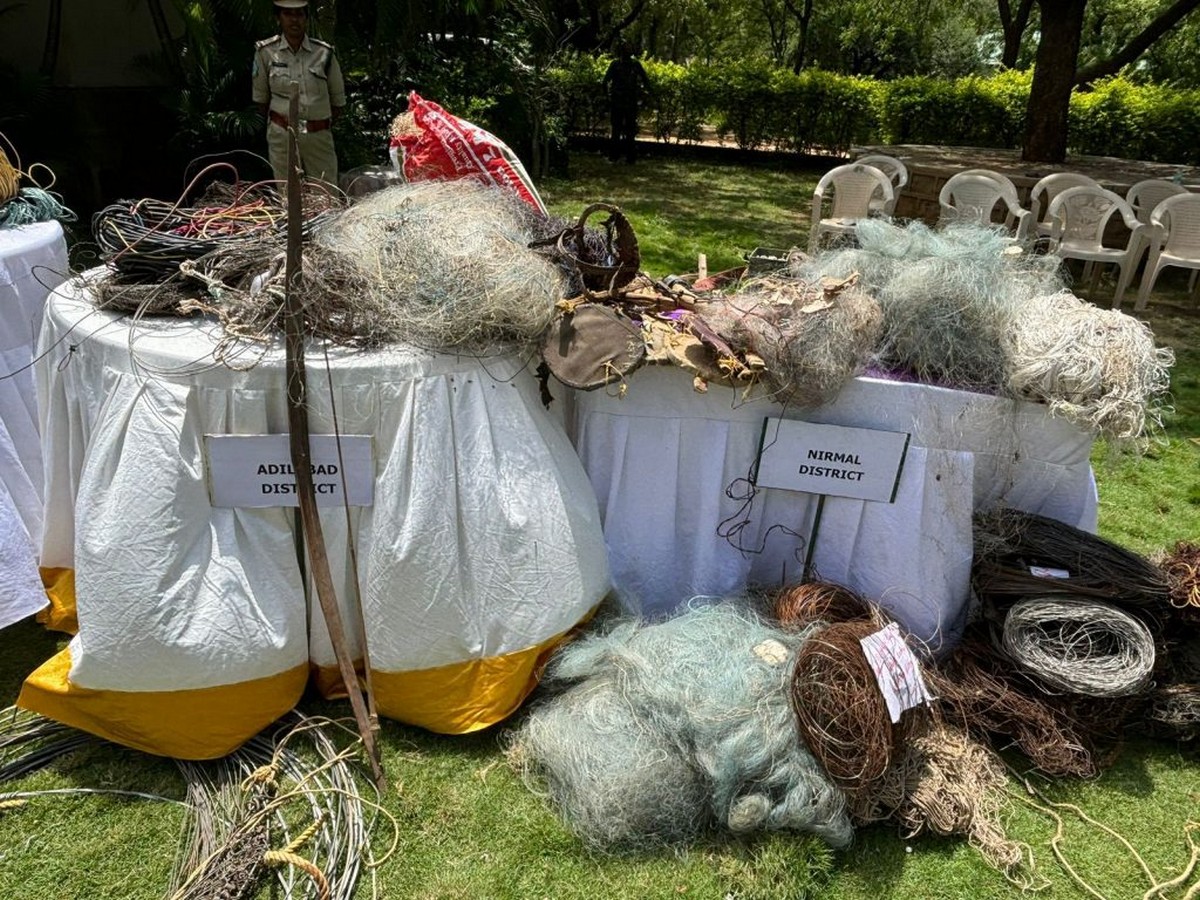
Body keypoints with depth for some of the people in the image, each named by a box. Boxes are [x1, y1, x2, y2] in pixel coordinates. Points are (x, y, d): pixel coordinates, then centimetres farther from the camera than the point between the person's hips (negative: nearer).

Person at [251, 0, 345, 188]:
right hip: (281, 135, 0)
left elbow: (338, 101, 8)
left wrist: (324, 124, 7)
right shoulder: (266, 52, -1)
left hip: (319, 135, 0)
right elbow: (261, 98, 9)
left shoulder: (324, 53, -1)